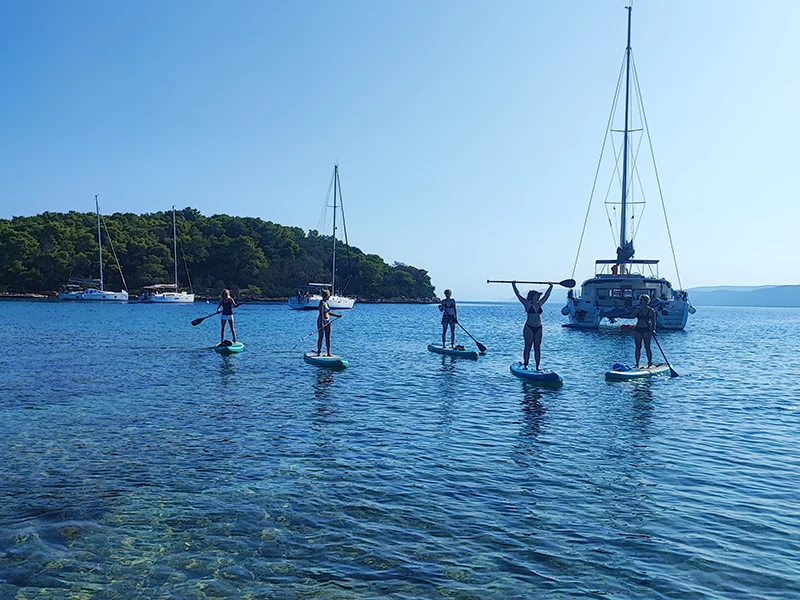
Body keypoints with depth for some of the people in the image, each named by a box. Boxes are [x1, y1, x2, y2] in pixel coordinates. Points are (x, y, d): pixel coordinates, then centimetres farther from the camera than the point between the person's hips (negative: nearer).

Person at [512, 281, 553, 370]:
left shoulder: (540, 304, 11)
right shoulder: (527, 304, -2)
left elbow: (546, 295, 21)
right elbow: (518, 295, -6)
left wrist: (551, 287, 25)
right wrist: (514, 285, -8)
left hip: (538, 328, 5)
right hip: (529, 328, -5)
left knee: (537, 347, 5)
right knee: (528, 347, -1)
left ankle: (537, 366, 7)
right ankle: (525, 365, 5)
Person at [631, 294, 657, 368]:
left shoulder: (651, 311, -3)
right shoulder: (637, 309, 8)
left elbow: (653, 321, -5)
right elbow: (632, 316, -4)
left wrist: (653, 330, -18)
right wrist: (637, 310, -16)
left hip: (646, 330, -4)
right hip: (638, 330, 4)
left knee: (647, 347, -3)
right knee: (638, 347, 5)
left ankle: (650, 363, 7)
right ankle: (637, 364, 9)